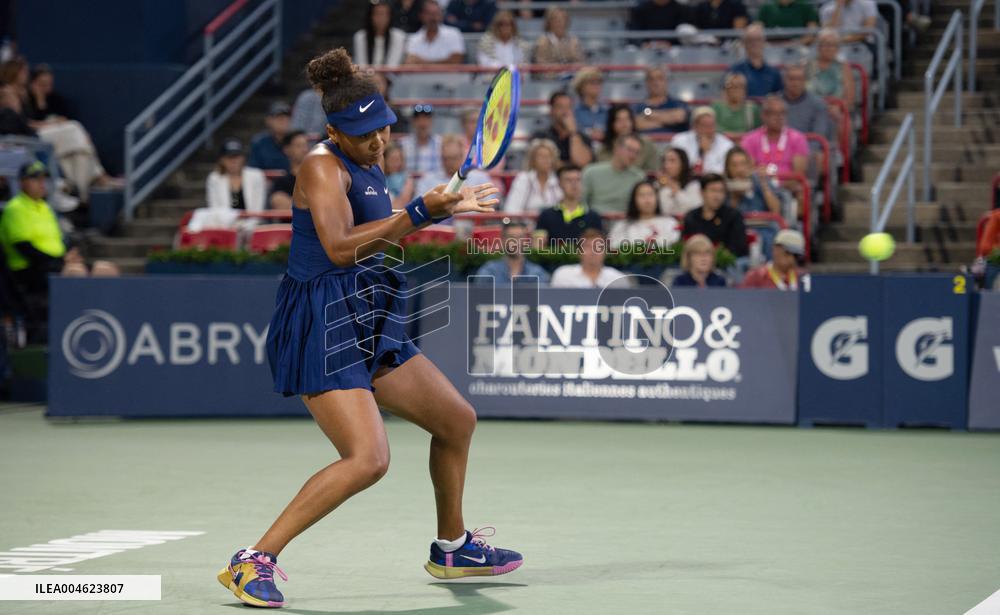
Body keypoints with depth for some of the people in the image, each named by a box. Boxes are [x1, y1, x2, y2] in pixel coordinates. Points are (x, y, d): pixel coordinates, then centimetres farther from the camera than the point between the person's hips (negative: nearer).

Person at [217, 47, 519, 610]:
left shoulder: (369, 168, 14)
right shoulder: (323, 166, -13)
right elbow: (339, 247, -27)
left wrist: (446, 207, 27)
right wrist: (420, 213, -28)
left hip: (365, 322, 10)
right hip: (323, 326, -10)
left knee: (457, 419, 17)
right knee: (368, 459, -22)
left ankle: (452, 548, 37)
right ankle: (253, 562, -18)